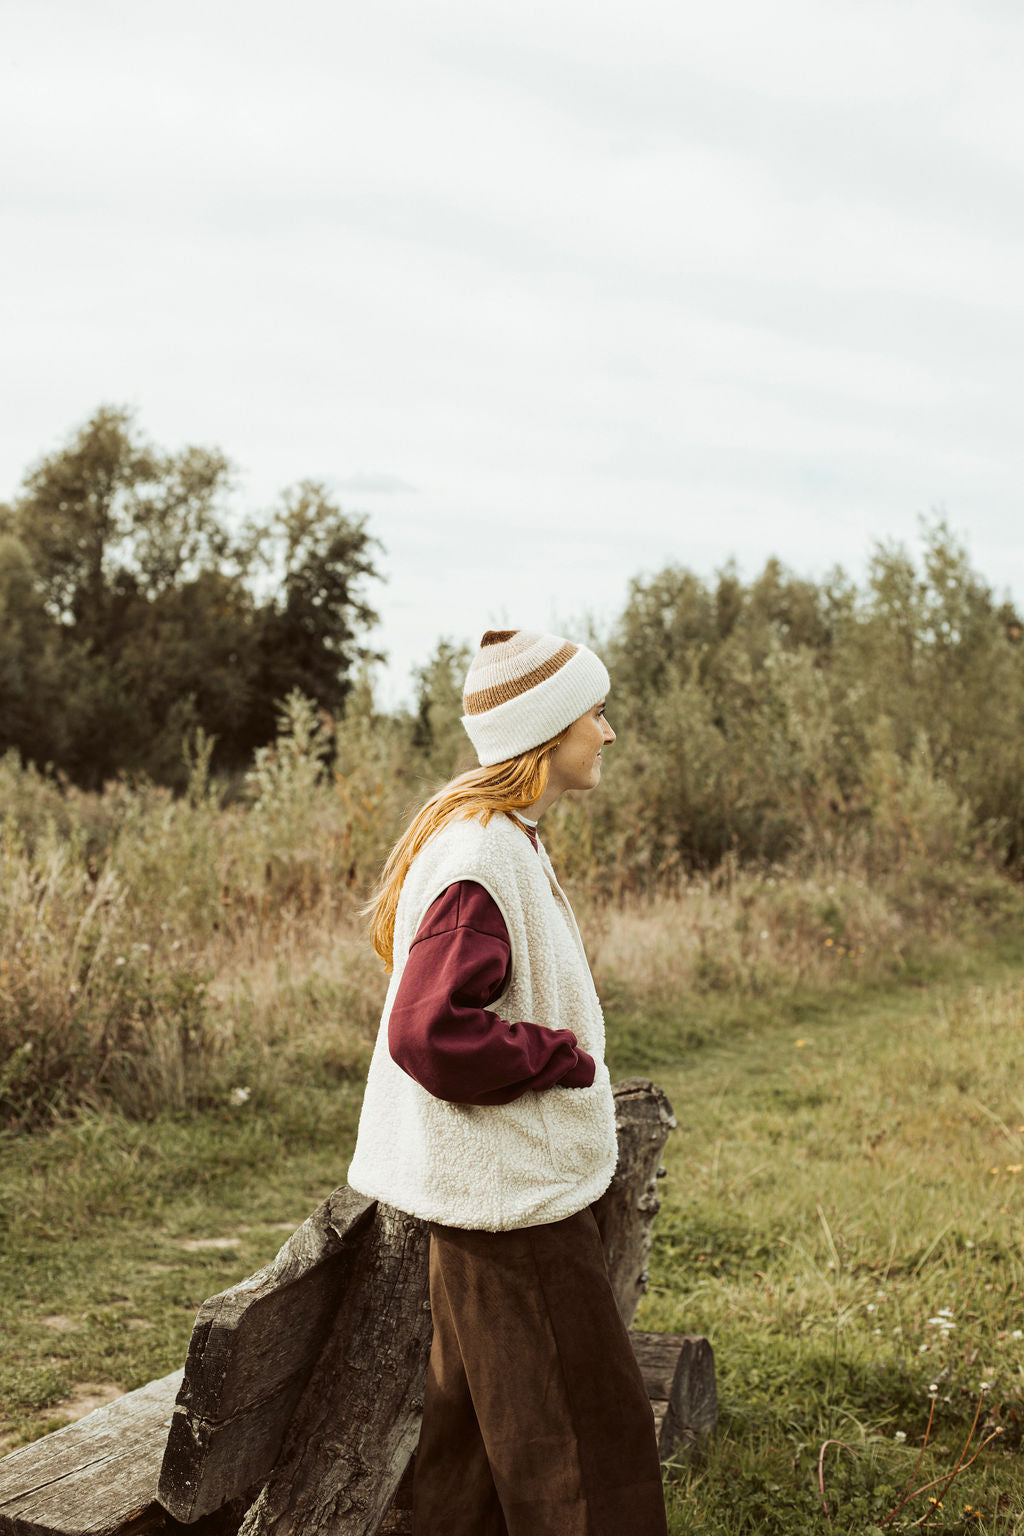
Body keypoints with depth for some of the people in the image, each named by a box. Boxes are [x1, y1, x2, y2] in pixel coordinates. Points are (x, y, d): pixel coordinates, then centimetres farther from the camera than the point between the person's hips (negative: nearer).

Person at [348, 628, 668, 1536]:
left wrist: (565, 1058, 9)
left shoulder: (502, 838, 10)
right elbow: (430, 1033, -28)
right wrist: (568, 1058, -18)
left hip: (495, 1181, 11)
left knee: (476, 1417, 19)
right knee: (587, 1432, -1)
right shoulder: (481, 857, -22)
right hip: (510, 1188, -11)